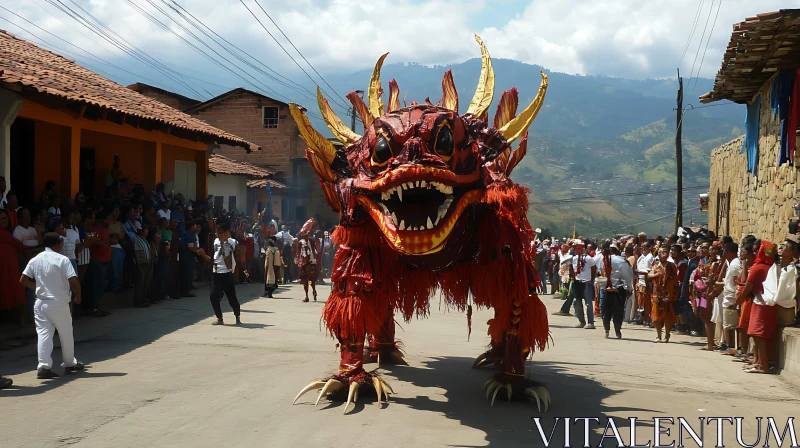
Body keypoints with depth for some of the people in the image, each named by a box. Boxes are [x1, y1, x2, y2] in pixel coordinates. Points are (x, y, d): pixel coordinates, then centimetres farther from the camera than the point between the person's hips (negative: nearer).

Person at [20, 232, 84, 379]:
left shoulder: (35, 260, 4)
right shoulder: (62, 259, -10)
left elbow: (23, 280, 4)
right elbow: (73, 280, -18)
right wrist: (78, 295, -2)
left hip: (41, 303, 4)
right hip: (59, 303, -4)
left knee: (43, 334, 1)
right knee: (66, 334, 13)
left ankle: (44, 367, -10)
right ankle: (69, 364, 26)